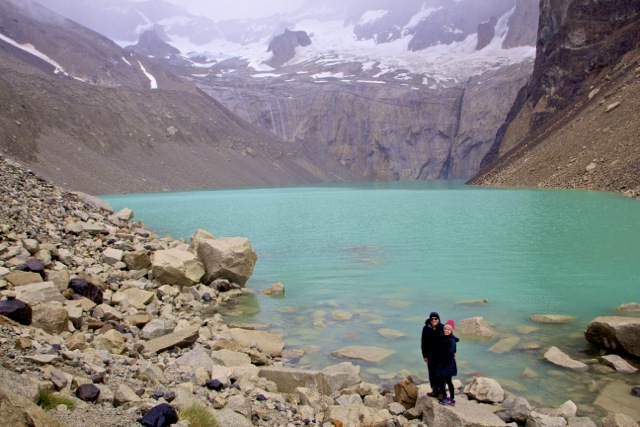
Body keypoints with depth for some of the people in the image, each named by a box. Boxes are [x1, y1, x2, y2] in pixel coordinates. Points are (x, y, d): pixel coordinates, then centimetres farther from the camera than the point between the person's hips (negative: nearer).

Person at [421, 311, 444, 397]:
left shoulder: (442, 328, -10)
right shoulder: (426, 328, -4)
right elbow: (423, 343, 1)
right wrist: (424, 355, 0)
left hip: (441, 355, -2)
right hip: (430, 355, 2)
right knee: (432, 373, 10)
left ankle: (442, 391, 14)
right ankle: (435, 390, 24)